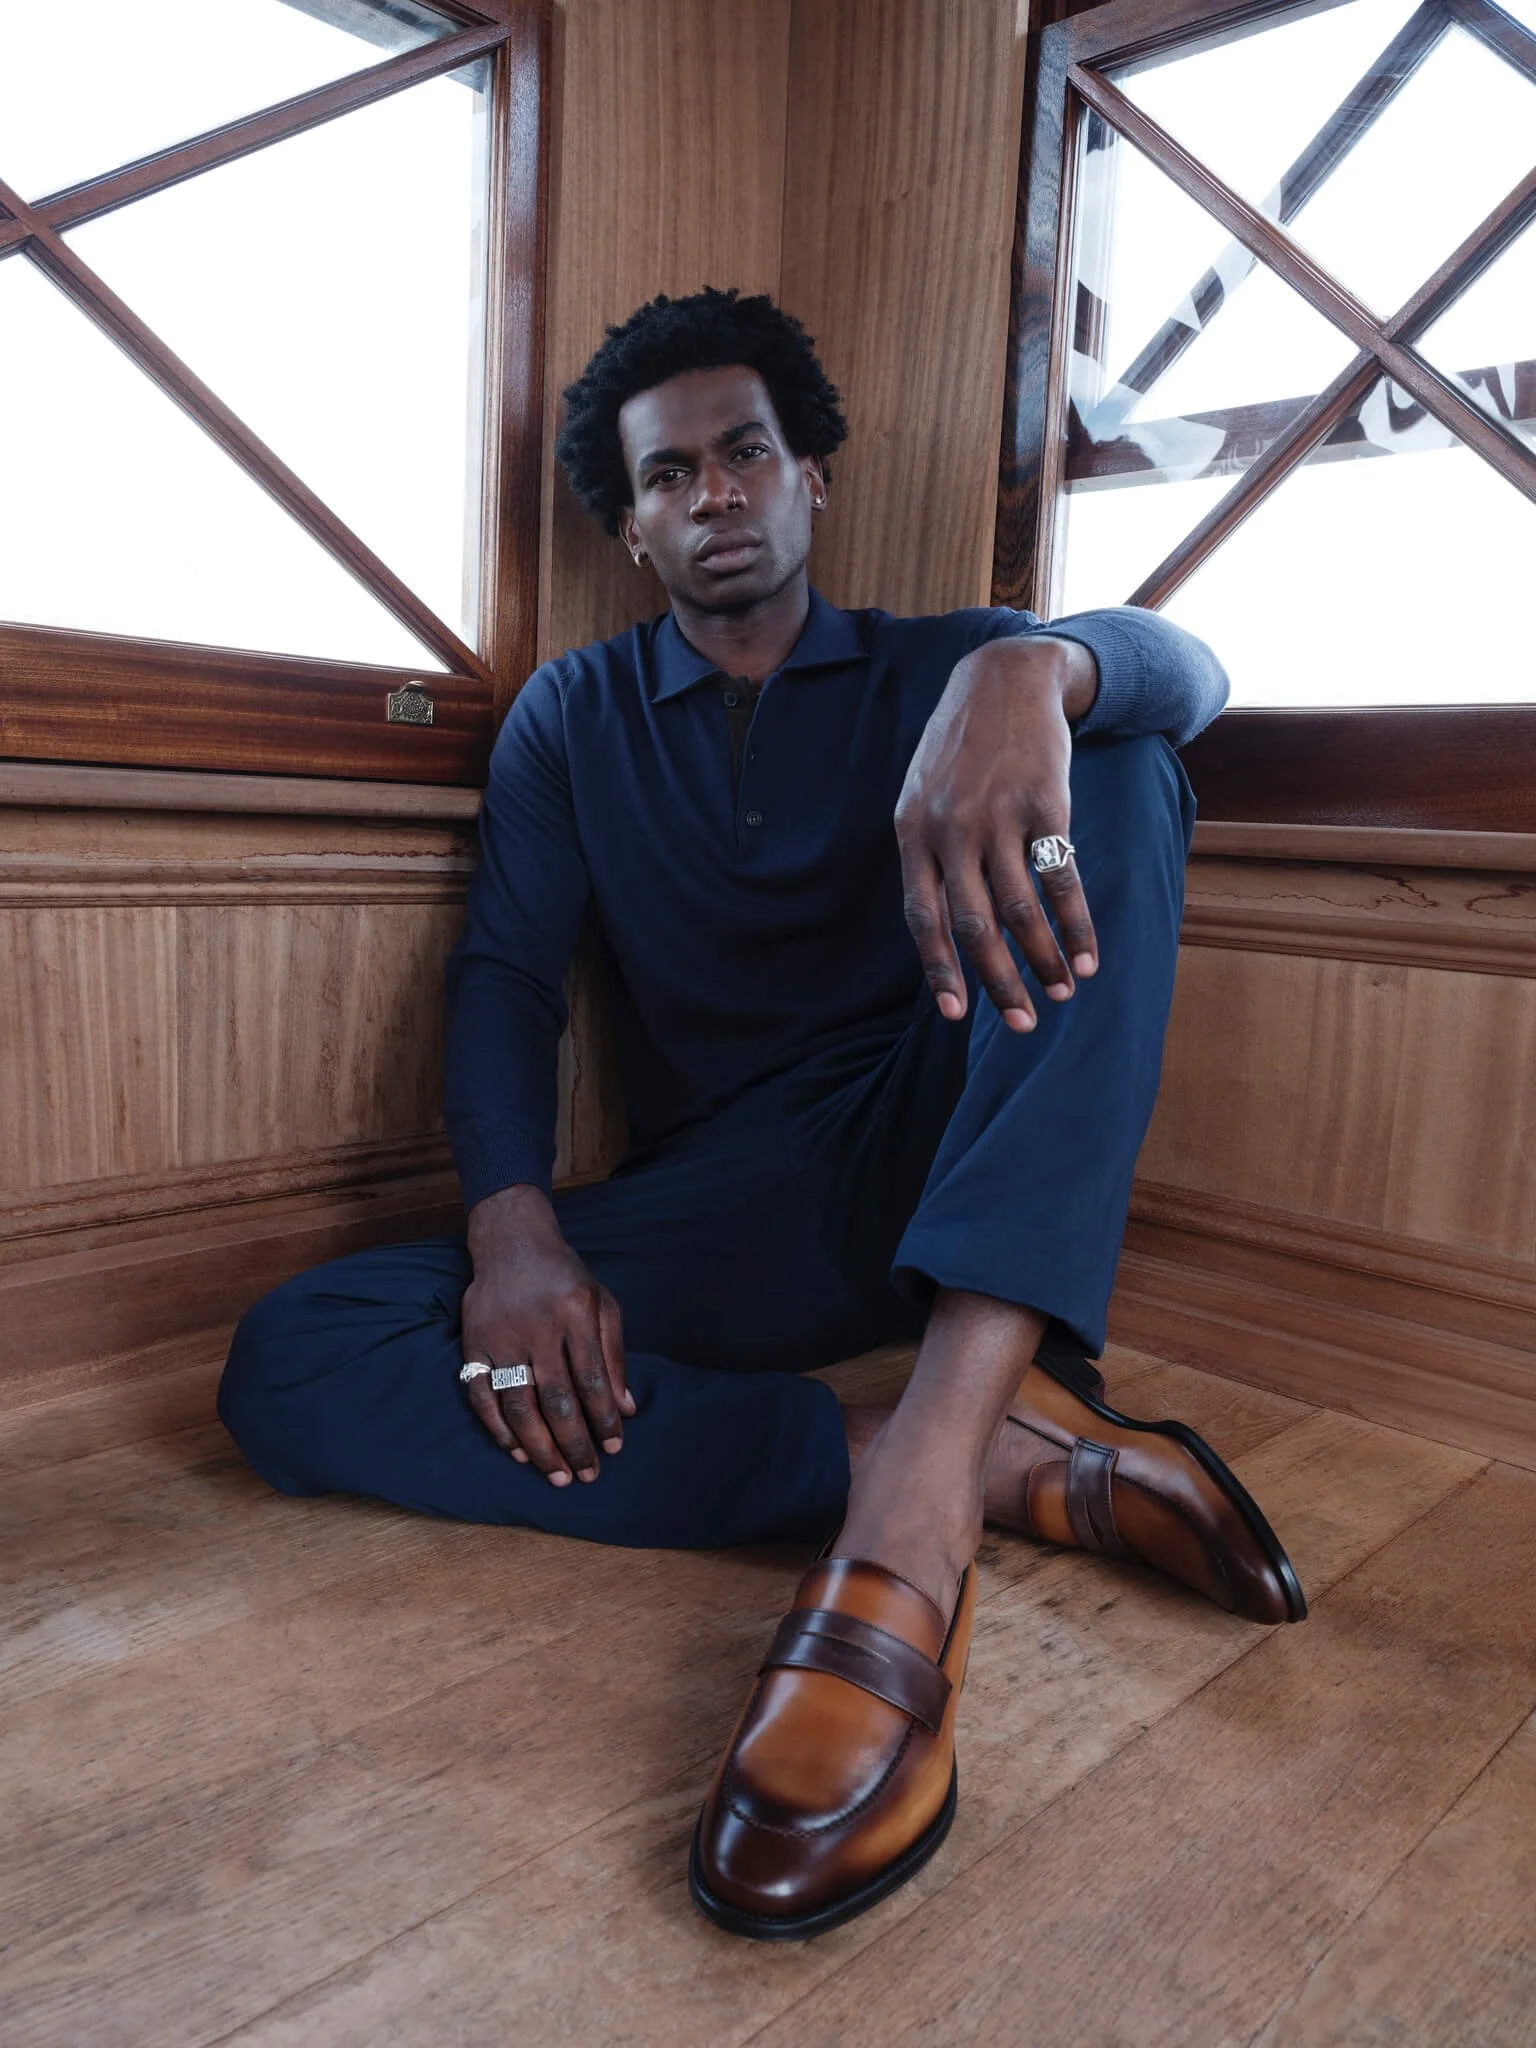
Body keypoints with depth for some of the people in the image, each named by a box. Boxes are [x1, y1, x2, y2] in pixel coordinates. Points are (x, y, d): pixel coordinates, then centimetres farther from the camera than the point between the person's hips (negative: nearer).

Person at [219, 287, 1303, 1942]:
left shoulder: (936, 670, 11)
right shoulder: (572, 717, 15)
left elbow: (1185, 667, -8)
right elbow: (503, 973, 2)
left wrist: (1029, 672, -33)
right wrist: (514, 1230, -17)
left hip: (940, 1175, 0)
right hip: (712, 1220, 1)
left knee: (1115, 771, -22)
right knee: (290, 1369, -22)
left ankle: (924, 1479, -41)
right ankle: (1015, 1461, -27)